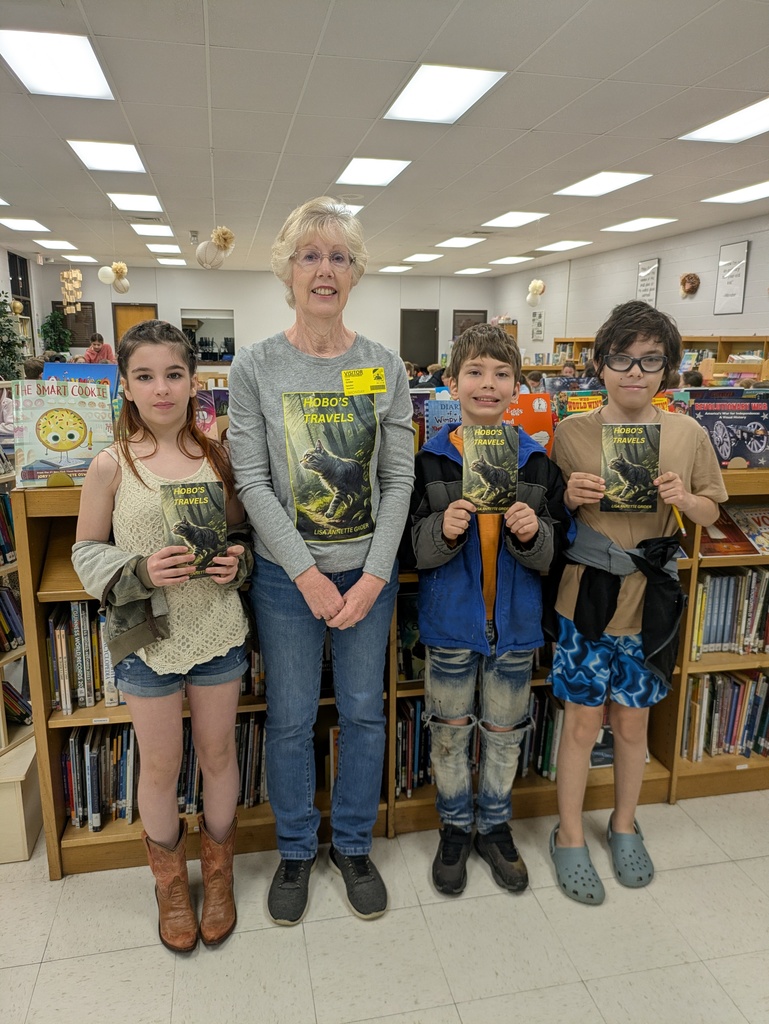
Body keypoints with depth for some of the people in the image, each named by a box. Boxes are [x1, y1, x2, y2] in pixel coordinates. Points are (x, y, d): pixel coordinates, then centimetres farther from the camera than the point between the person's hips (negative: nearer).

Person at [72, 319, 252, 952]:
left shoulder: (217, 457, -2)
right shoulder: (111, 466, -9)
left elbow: (243, 533, 8)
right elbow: (87, 552, -2)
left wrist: (237, 562, -13)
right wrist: (142, 571, -20)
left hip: (217, 629, 2)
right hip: (147, 636, -2)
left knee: (218, 755, 16)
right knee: (160, 767, 13)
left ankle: (218, 874, 42)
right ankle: (171, 881, 41)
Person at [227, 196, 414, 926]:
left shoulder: (385, 367, 0)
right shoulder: (255, 366, -4)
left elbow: (398, 478, -2)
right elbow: (252, 481, -9)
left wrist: (374, 575, -10)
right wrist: (307, 575, -14)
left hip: (368, 570, 2)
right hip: (287, 574, -1)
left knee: (363, 711, 13)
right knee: (290, 719, 11)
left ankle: (353, 844, 37)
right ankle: (296, 850, 36)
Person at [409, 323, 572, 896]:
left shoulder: (537, 463, -3)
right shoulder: (430, 461, -8)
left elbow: (555, 551, -2)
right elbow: (415, 549, -7)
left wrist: (532, 534, -23)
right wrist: (443, 530, -27)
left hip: (515, 623, 2)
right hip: (450, 620, -1)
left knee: (505, 733, 17)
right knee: (449, 731, 14)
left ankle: (495, 827, 40)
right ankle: (456, 828, 37)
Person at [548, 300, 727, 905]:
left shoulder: (688, 434, -2)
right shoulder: (572, 433, -7)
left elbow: (710, 513, 8)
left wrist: (683, 498, -13)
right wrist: (571, 497, -19)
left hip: (651, 600, 2)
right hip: (587, 596, -2)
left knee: (633, 721, 17)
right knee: (583, 721, 8)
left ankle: (624, 824, 42)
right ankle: (570, 837, 30)